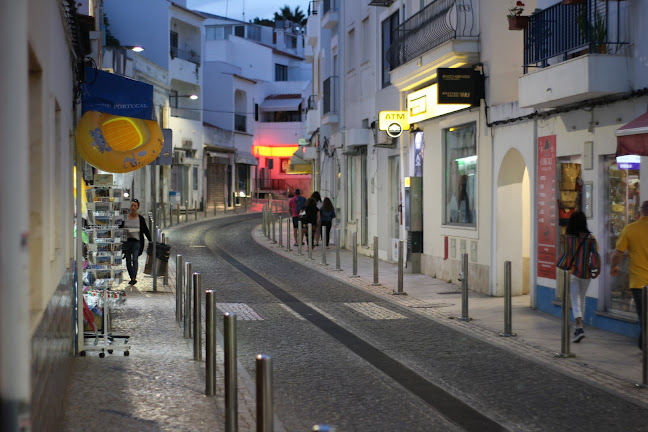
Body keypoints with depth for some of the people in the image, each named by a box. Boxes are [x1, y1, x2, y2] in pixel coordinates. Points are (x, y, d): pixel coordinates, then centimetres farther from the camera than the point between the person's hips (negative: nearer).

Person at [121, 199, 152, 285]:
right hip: (126, 241, 2)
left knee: (134, 259, -14)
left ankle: (134, 278, -19)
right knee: (128, 261, 5)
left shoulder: (141, 219, 5)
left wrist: (151, 241, 8)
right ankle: (131, 278, 16)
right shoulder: (124, 217, 6)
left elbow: (146, 231, 10)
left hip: (136, 242, -2)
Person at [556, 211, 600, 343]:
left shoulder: (568, 238, -8)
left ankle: (580, 328, -20)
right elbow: (595, 254, -8)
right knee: (582, 299, 19)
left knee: (575, 301, -3)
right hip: (586, 273, 3)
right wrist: (594, 270, -6)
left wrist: (563, 267, 10)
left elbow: (566, 254, -6)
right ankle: (578, 326, 29)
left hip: (572, 272, -3)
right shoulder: (590, 238, -2)